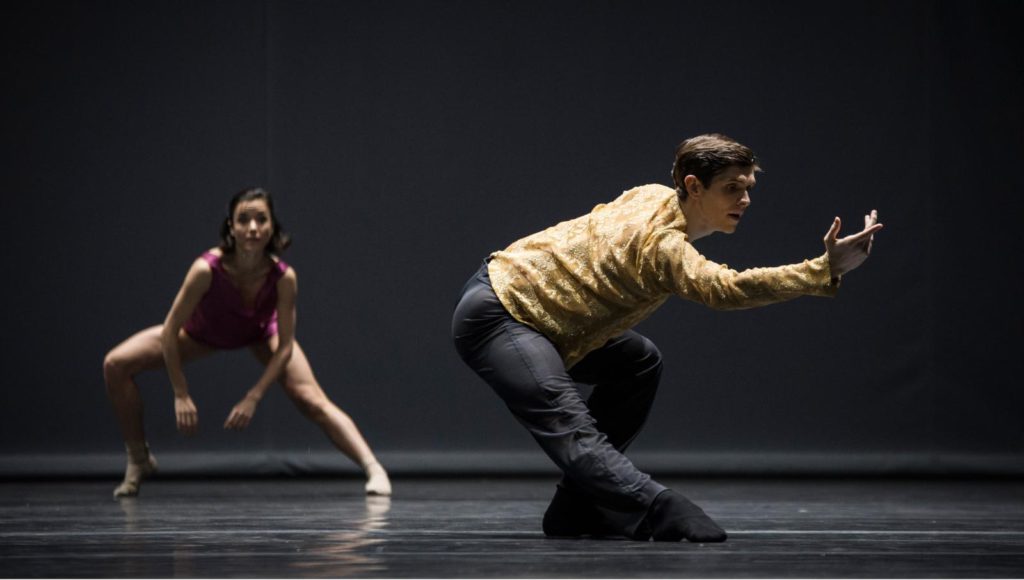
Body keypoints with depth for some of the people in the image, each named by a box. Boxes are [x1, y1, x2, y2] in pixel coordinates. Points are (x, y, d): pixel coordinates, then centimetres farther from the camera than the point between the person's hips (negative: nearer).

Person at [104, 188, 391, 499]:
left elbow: (284, 347, -23)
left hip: (260, 333, 0)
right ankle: (138, 459, 5)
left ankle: (374, 470, -13)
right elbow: (170, 332, -29)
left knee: (313, 401, -17)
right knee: (116, 364, -12)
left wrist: (253, 398, -29)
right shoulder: (207, 269, -40)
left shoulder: (283, 277, -35)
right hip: (203, 332, 0)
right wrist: (181, 395, -28)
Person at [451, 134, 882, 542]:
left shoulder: (655, 196, 3)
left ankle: (575, 510, 11)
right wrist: (826, 271, -46)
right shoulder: (663, 243, -26)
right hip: (493, 317, -10)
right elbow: (726, 288, -42)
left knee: (640, 362, 17)